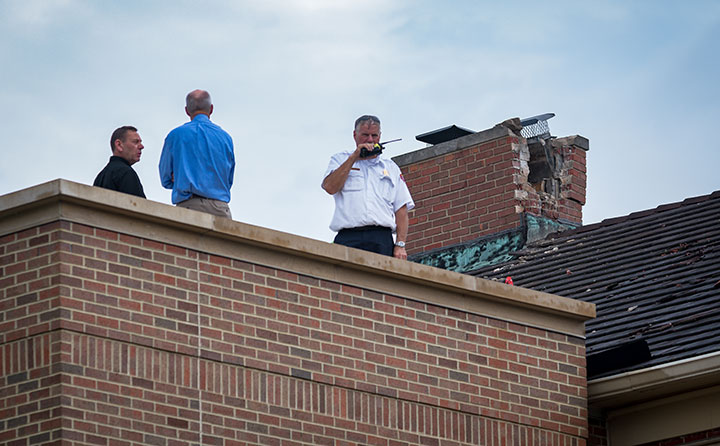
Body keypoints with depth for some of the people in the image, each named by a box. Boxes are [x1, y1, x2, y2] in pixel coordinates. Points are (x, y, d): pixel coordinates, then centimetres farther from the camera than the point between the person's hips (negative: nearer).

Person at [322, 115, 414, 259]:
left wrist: (400, 245, 3)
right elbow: (330, 187, -1)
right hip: (349, 238, -2)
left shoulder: (390, 167, 25)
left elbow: (401, 209, 17)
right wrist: (354, 157, 0)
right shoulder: (340, 160, 21)